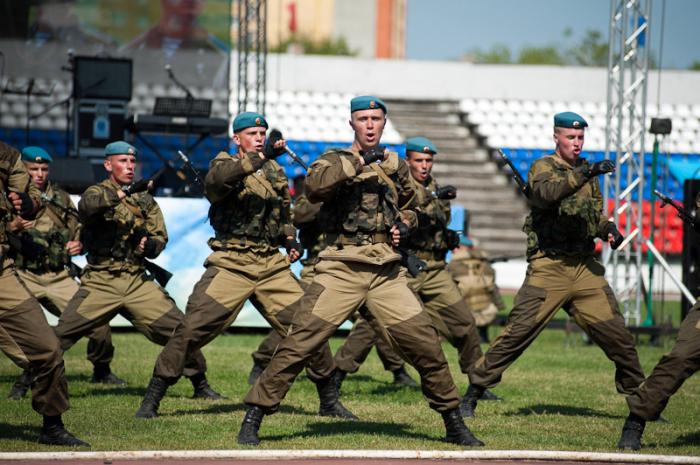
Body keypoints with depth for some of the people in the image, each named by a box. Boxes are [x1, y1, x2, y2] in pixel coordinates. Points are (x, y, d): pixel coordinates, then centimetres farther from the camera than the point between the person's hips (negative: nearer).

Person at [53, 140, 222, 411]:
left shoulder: (145, 199, 14)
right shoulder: (96, 193, 0)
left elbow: (160, 237, 11)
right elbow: (88, 206, -25)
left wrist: (149, 244, -13)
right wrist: (123, 193, -38)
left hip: (138, 282, 3)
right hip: (100, 282, -3)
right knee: (60, 336, -12)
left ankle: (200, 385, 9)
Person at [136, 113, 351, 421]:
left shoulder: (275, 171, 16)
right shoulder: (225, 163, 0)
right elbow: (217, 179, -27)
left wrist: (290, 239, 10)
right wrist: (260, 156, -37)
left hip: (273, 265, 5)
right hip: (231, 265, -5)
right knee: (192, 329, -14)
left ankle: (329, 401, 14)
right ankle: (152, 399, -4)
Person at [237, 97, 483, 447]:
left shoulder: (396, 167, 15)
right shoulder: (334, 161, 3)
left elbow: (411, 204, 34)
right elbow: (315, 186, -20)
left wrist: (404, 224, 12)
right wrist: (358, 160, -22)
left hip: (386, 273, 3)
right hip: (341, 269, -3)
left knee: (425, 345, -1)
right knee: (299, 344, -11)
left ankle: (454, 425, 13)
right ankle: (253, 419, -3)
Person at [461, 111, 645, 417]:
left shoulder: (586, 171, 15)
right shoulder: (544, 167, -4)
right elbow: (548, 192, -27)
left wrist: (608, 229, 4)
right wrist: (585, 173, -39)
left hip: (585, 267, 5)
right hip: (549, 268, -5)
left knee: (616, 334, 3)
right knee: (517, 334, -9)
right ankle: (473, 394, 0)